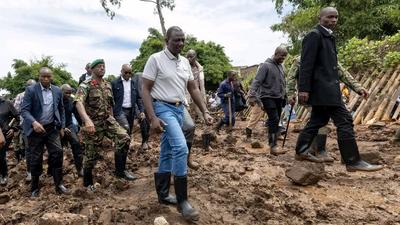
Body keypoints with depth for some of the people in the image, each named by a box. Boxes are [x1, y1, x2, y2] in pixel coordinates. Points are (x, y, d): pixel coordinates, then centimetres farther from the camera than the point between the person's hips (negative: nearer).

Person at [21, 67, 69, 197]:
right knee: (36, 159, 5)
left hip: (52, 128, 3)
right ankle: (35, 187, 22)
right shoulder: (31, 90, -9)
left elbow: (61, 109, 14)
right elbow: (24, 110, -14)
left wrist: (62, 126, 11)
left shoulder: (57, 91, 4)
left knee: (57, 153, -7)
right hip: (35, 128, -3)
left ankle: (59, 184, 5)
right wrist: (34, 122, -31)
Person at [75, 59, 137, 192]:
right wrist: (87, 119, -45)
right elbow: (79, 103, -29)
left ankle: (120, 170, -3)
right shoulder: (85, 85, -12)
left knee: (124, 138, -18)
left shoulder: (108, 85, 9)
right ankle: (87, 182, 27)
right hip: (93, 123, -5)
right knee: (92, 154, 4)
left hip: (107, 119, 5)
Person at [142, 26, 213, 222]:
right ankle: (182, 200, -11)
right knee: (180, 147, -22)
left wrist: (205, 112, 5)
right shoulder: (155, 59, -8)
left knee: (167, 153, 13)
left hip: (179, 109, 7)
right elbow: (145, 90, -11)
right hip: (163, 108, -7)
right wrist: (152, 118, -20)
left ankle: (163, 194, 26)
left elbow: (193, 89, 14)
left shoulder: (185, 62, 11)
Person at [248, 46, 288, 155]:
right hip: (268, 97, -7)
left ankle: (272, 143, 18)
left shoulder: (281, 67, 14)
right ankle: (273, 146, -15)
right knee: (274, 119, -17)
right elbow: (257, 81, -17)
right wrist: (252, 95, -27)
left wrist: (285, 96, 19)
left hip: (279, 98, 7)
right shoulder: (266, 65, -10)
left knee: (275, 121, 9)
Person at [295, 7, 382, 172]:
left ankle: (301, 151, 22)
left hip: (327, 88, 10)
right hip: (322, 88, -10)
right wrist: (304, 89, -23)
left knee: (317, 121, 14)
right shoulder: (314, 35, -8)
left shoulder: (329, 37, 20)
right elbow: (306, 64, -16)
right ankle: (353, 162, -3)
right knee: (344, 121, -9)